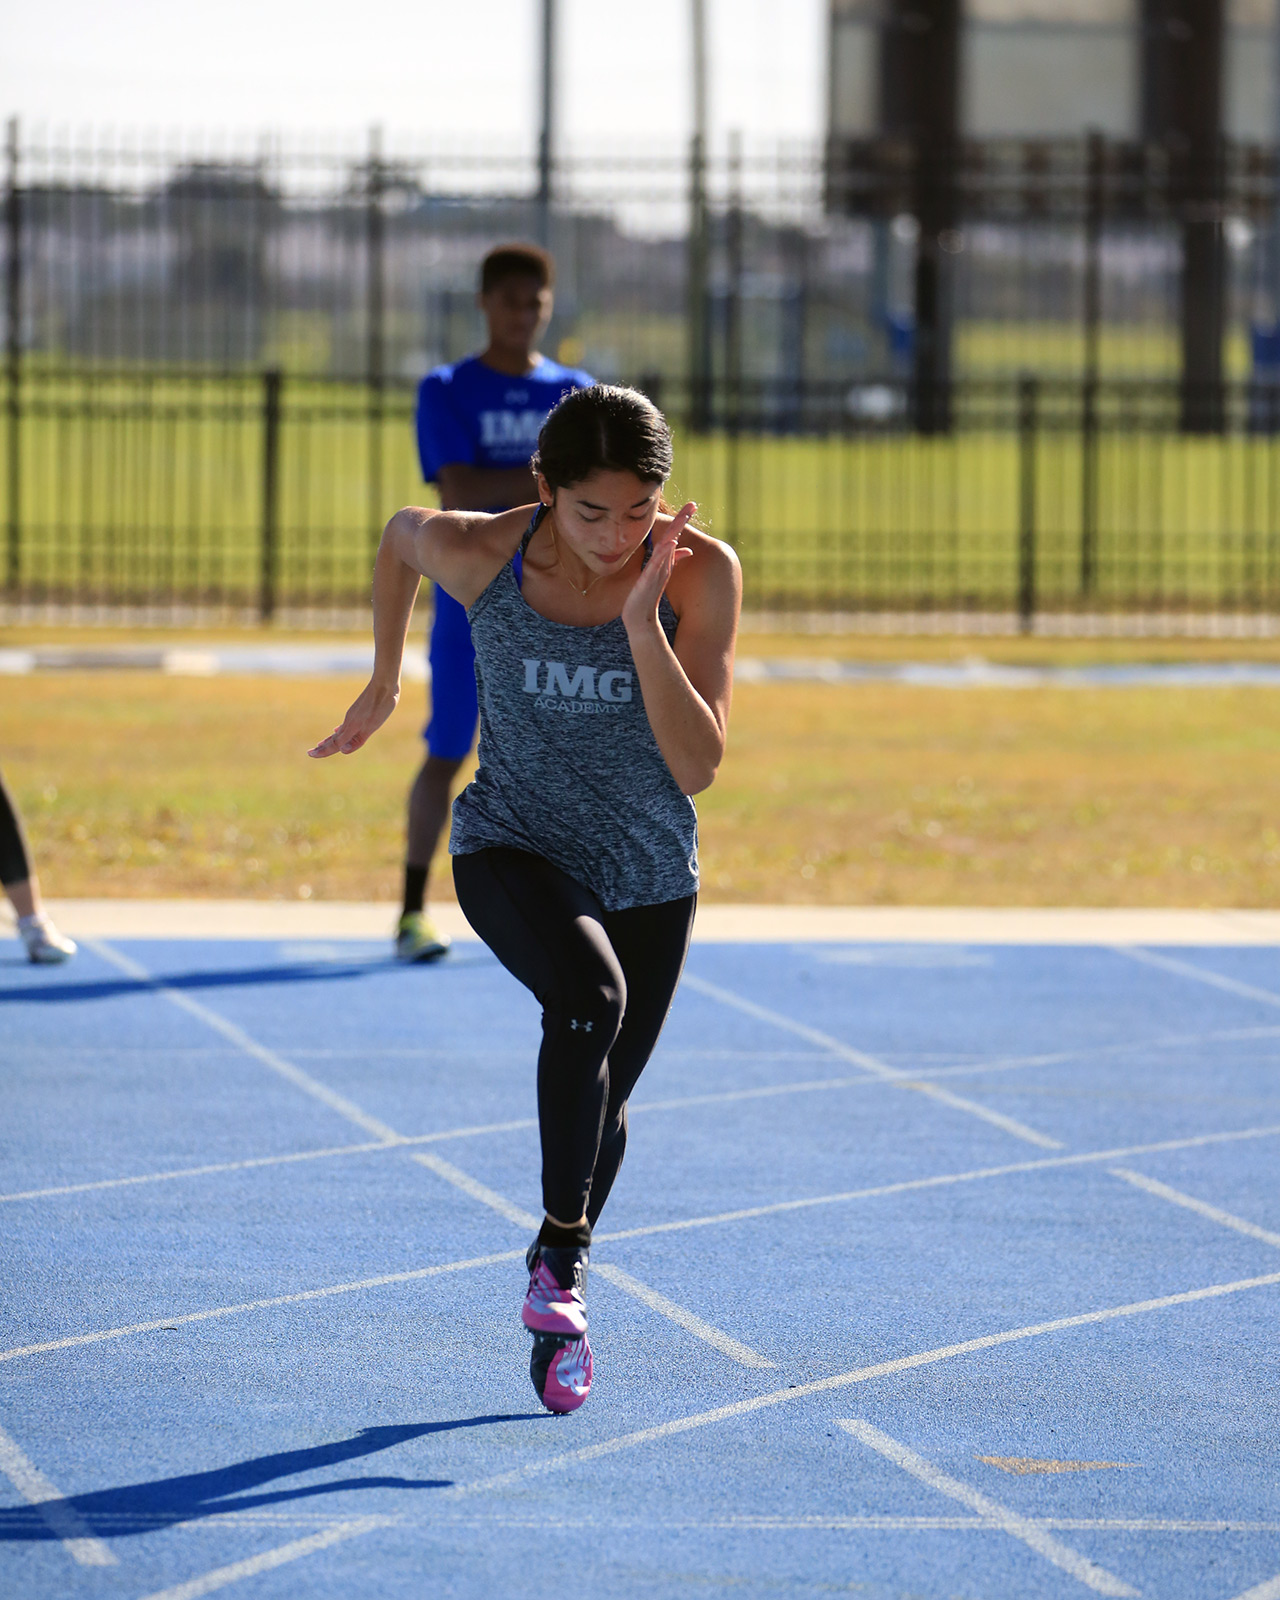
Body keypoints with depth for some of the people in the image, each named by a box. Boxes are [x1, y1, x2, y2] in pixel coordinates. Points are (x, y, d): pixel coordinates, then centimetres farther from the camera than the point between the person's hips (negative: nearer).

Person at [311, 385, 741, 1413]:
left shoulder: (702, 573, -20)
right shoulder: (478, 554, -20)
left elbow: (699, 765, -25)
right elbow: (401, 534, 6)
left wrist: (643, 624, -34)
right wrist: (383, 684, 14)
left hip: (649, 877, 2)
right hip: (513, 853, -2)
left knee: (602, 1106, 16)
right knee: (590, 992, -34)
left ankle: (556, 1289, 42)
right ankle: (563, 1250, -23)